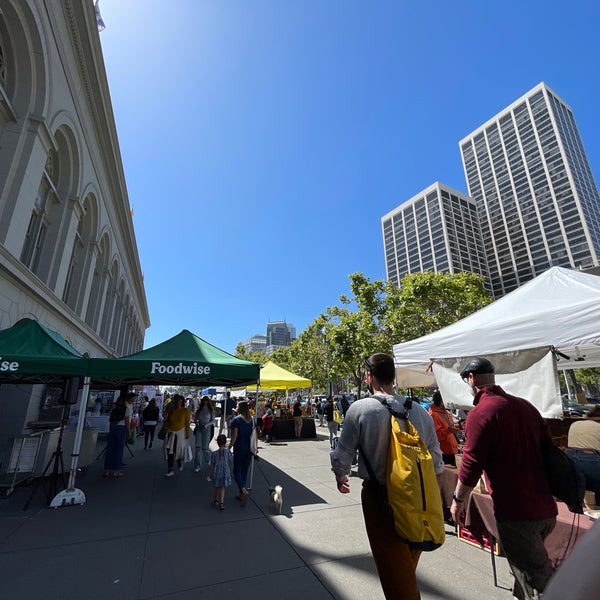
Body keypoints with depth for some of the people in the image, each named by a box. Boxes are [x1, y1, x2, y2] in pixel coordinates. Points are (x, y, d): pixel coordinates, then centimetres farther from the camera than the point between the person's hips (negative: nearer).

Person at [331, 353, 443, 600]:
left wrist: (340, 477, 11)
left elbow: (342, 456, -10)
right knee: (408, 566, 27)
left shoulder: (359, 408, -18)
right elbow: (436, 461, 2)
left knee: (393, 568, 13)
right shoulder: (420, 411, -6)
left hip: (380, 496, -4)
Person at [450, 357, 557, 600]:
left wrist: (458, 500, -2)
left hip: (515, 512, -8)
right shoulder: (525, 405, 5)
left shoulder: (480, 413, -17)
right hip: (546, 508, 8)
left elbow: (471, 465, -17)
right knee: (525, 565, 25)